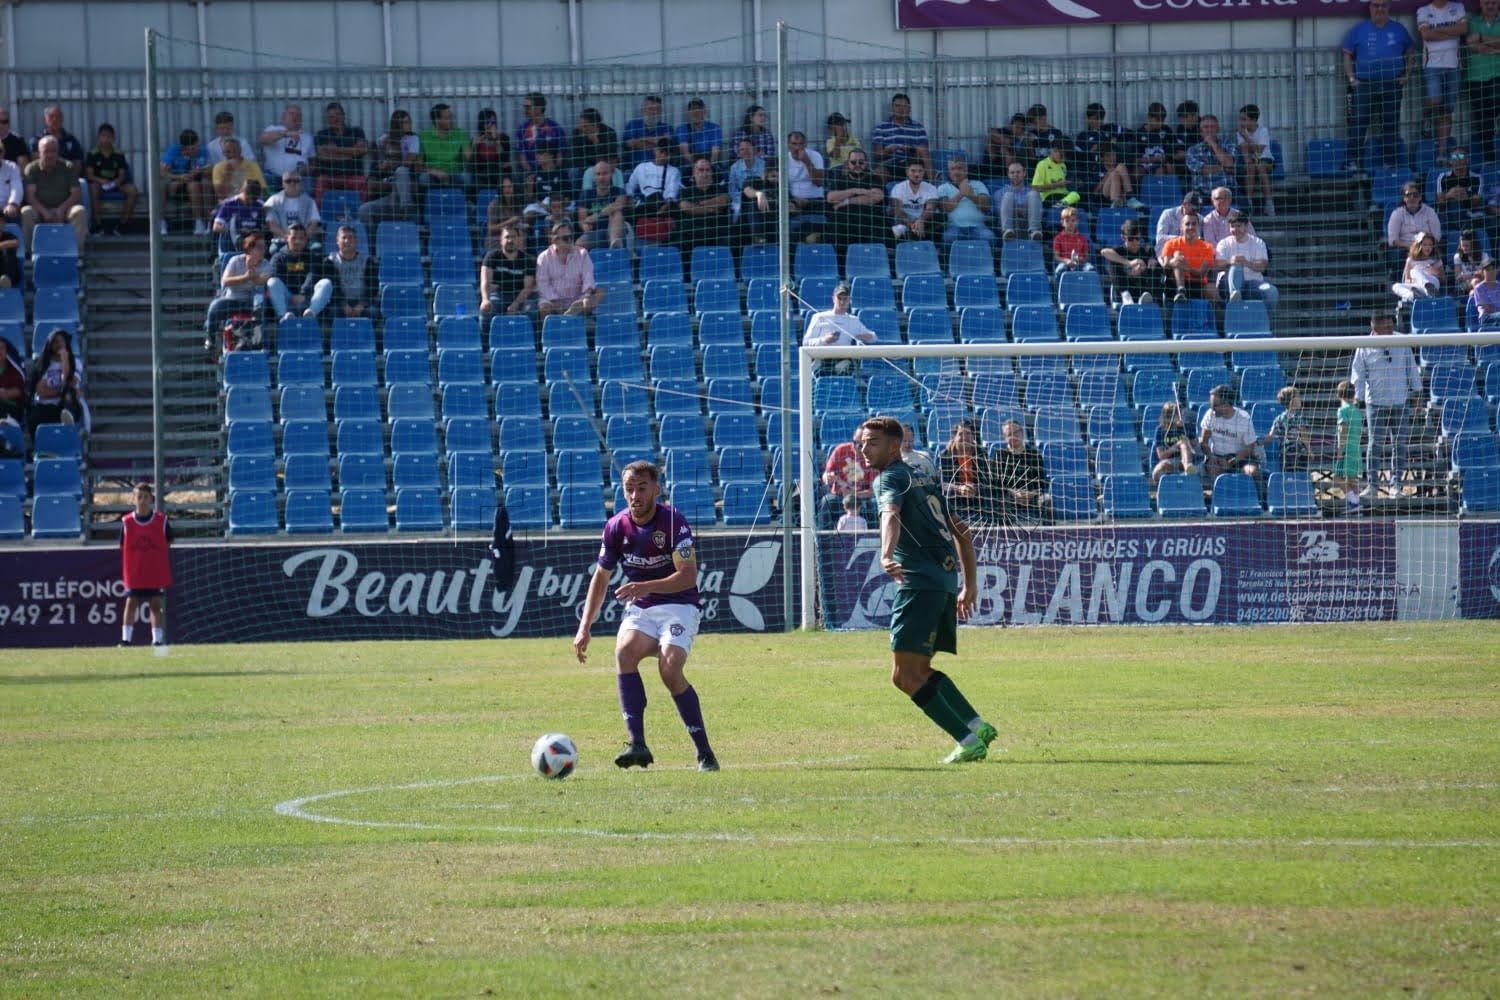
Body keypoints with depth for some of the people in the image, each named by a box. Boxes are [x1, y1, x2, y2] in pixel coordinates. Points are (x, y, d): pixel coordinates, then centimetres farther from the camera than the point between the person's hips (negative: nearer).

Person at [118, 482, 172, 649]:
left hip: (156, 571, 0)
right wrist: (123, 573, 5)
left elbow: (167, 547, 6)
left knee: (156, 604, 3)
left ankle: (158, 640, 6)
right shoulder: (127, 522, 1)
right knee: (131, 602, -2)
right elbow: (123, 549, 7)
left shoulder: (162, 520, 0)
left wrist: (167, 574, 4)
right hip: (133, 572, 0)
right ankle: (125, 639, -2)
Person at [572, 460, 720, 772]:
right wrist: (584, 627, 4)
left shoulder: (673, 521, -14)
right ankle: (637, 744, -31)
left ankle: (705, 752, -12)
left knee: (670, 670, -27)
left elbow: (688, 576, -20)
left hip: (678, 607, -4)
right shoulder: (617, 526, 0)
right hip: (639, 610, 4)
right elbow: (601, 577, 11)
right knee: (624, 651, -28)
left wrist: (646, 587, -33)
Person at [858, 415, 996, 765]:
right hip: (947, 579, 9)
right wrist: (969, 583, 30)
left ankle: (968, 741, -15)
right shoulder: (925, 479, 24)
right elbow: (961, 532, 28)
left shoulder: (891, 478, -3)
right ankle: (977, 726, 13)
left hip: (920, 582, -9)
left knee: (904, 676, -10)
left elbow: (891, 516, -25)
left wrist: (886, 555, -43)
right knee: (920, 669, 21)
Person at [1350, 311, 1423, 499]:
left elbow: (1413, 372, 14)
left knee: (1400, 444, 1)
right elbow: (1357, 376, 5)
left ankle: (1396, 483, 9)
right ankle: (1373, 484, -2)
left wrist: (1417, 397, 12)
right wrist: (1358, 399, -3)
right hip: (1375, 404, -2)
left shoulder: (1402, 346, 7)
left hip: (1401, 404, 2)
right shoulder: (1365, 349, 1)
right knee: (1375, 444, -5)